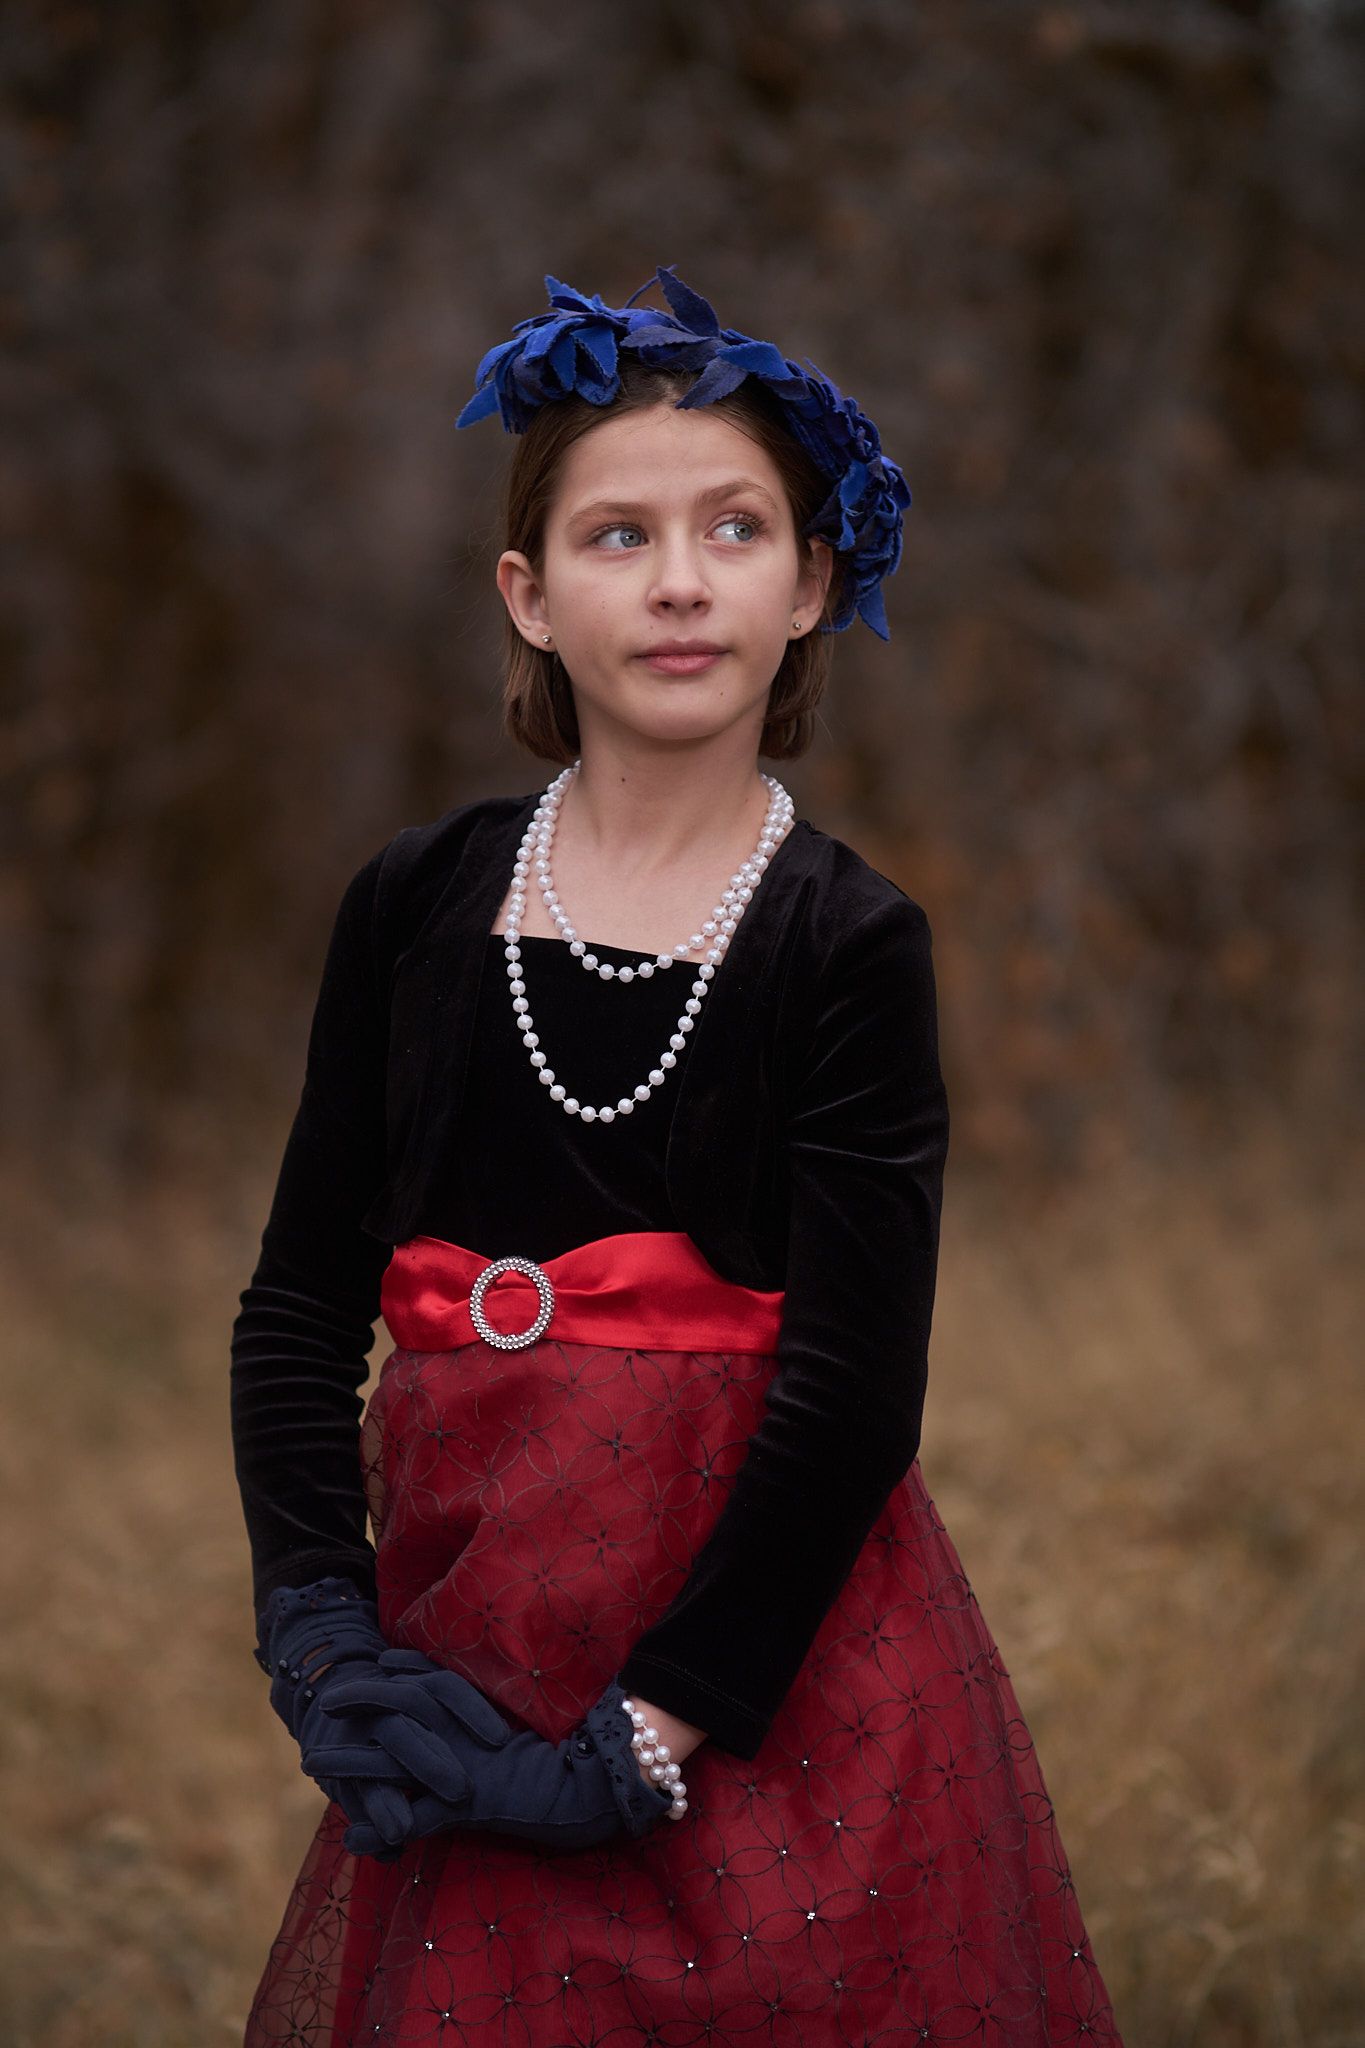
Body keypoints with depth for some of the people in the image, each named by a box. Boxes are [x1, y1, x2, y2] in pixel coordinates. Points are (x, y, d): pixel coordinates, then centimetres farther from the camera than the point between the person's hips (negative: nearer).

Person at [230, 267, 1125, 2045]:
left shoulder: (851, 944, -7)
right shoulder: (419, 902, 3)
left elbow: (852, 1389, -12)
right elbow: (301, 1300, 4)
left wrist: (649, 1734, -17)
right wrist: (318, 1630, -8)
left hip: (759, 1628, -3)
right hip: (458, 1612, 3)